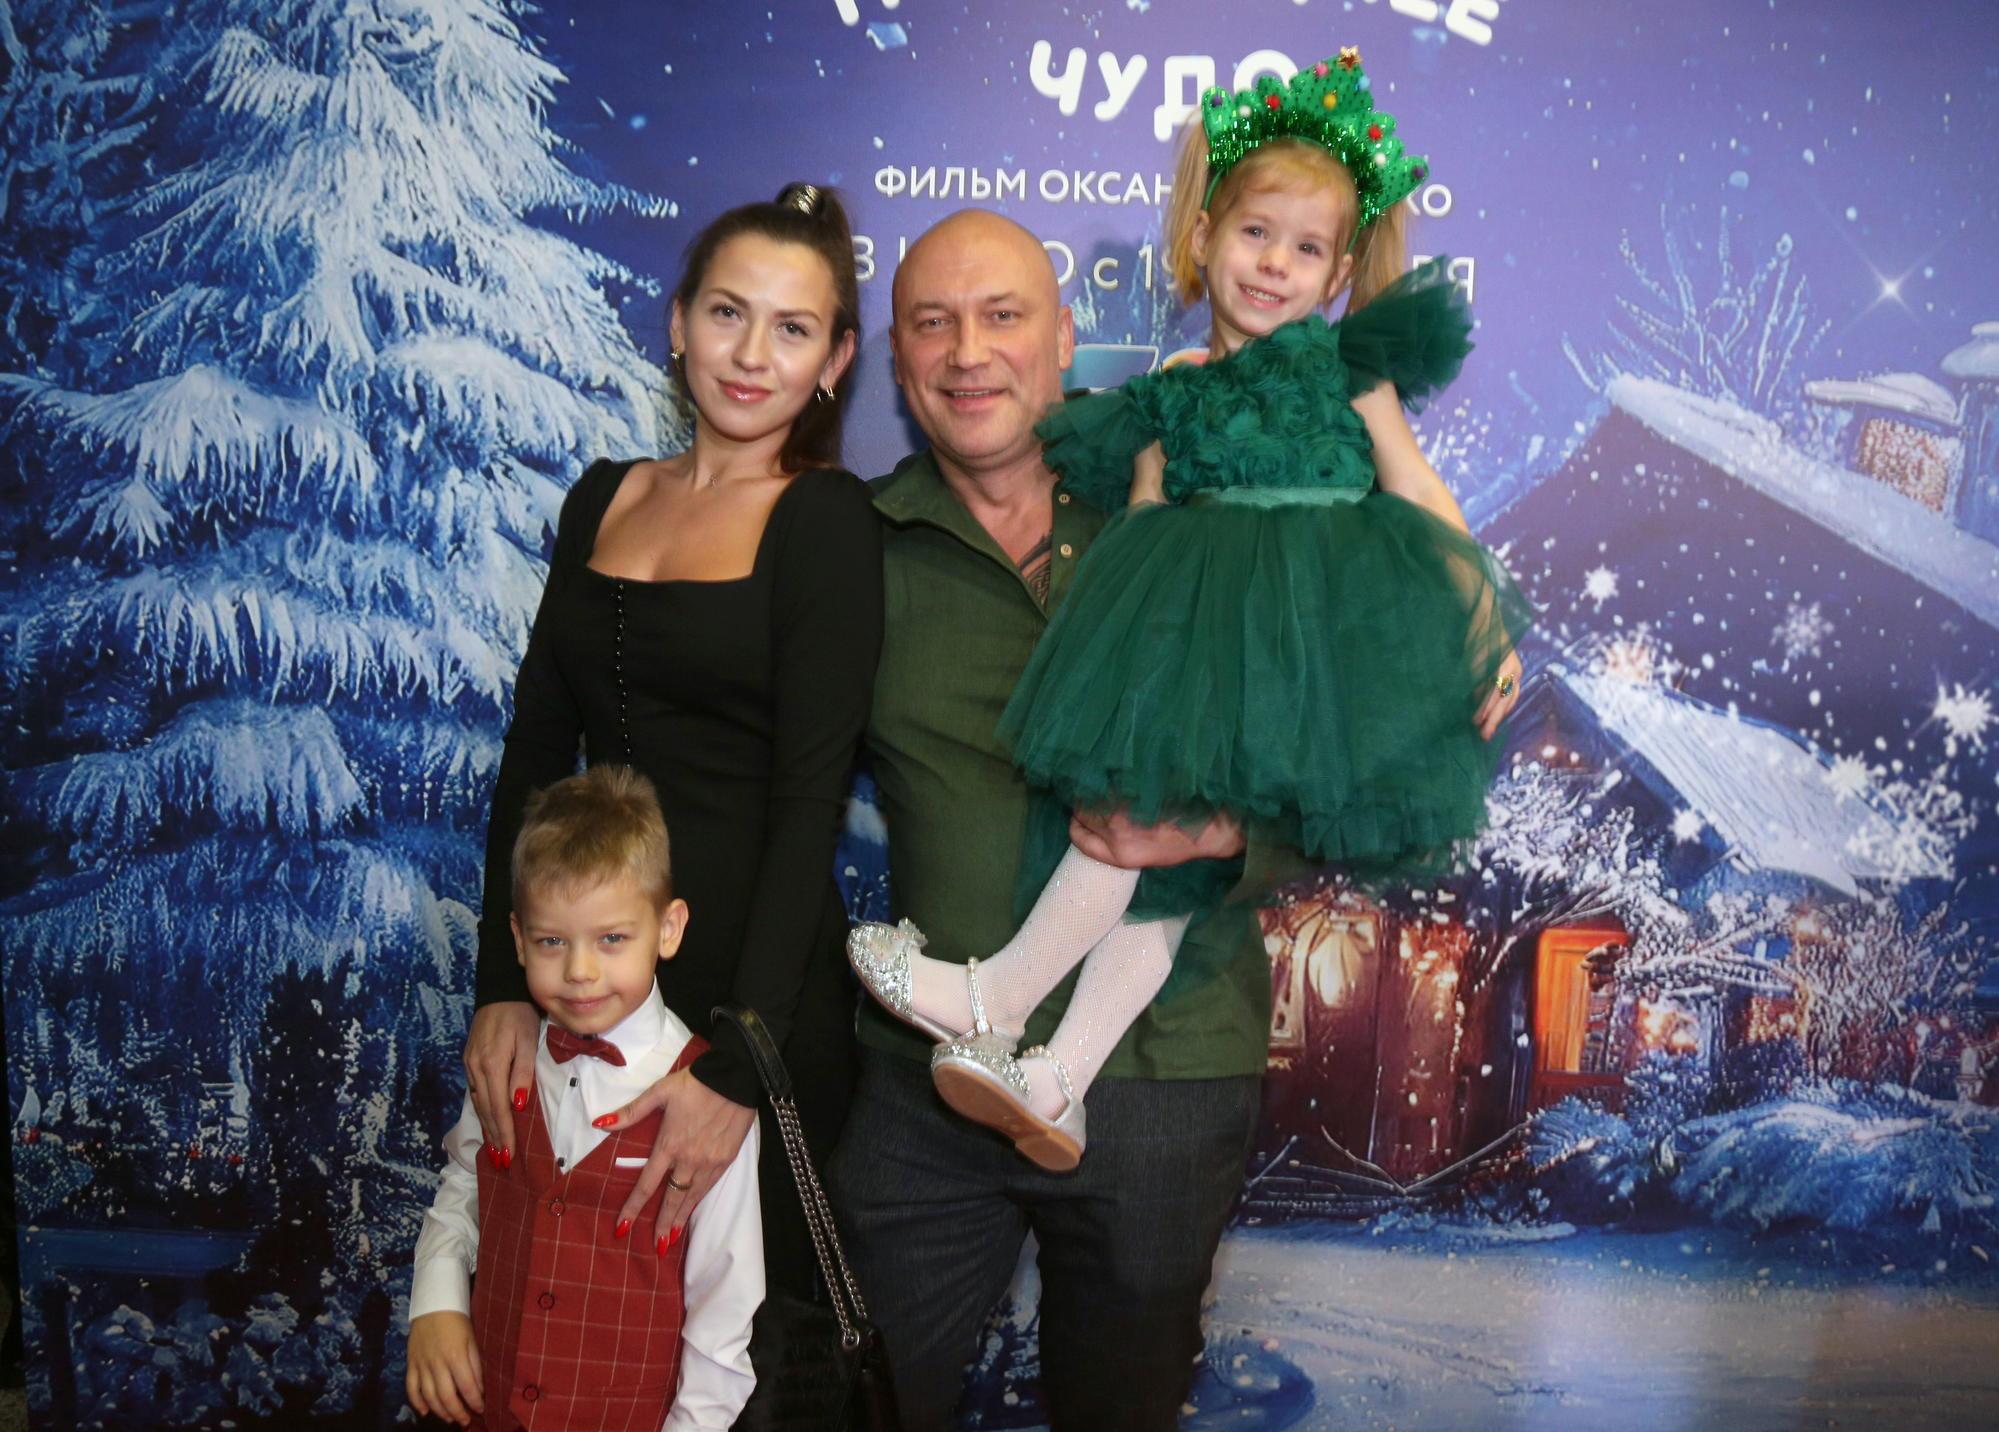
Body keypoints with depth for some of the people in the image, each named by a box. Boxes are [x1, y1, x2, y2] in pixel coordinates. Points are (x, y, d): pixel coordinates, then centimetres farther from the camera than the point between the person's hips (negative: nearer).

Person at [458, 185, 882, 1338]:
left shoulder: (828, 520, -8)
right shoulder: (604, 499, 8)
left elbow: (810, 799, -14)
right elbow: (536, 753, 6)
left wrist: (736, 1062, -20)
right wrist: (504, 985, -3)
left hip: (762, 983, -5)